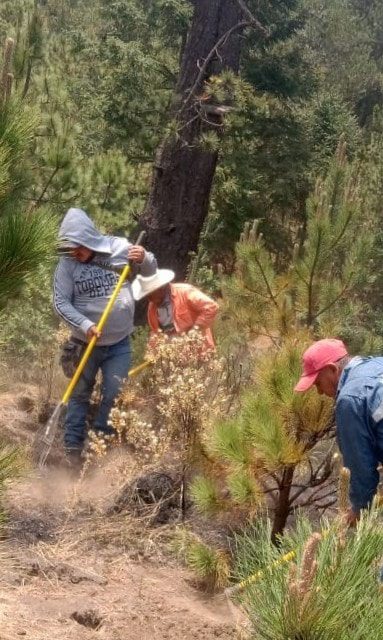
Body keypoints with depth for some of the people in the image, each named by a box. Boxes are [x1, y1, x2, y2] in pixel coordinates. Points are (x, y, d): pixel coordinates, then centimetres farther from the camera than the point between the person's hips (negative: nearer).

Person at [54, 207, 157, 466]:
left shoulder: (119, 248, -9)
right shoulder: (67, 264, -12)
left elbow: (150, 271, 0)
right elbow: (61, 303, -13)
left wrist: (143, 258, -24)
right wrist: (85, 325, -26)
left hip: (119, 344, 1)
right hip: (85, 343, -1)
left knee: (114, 395, 7)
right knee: (80, 394, 11)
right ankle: (73, 446, 21)